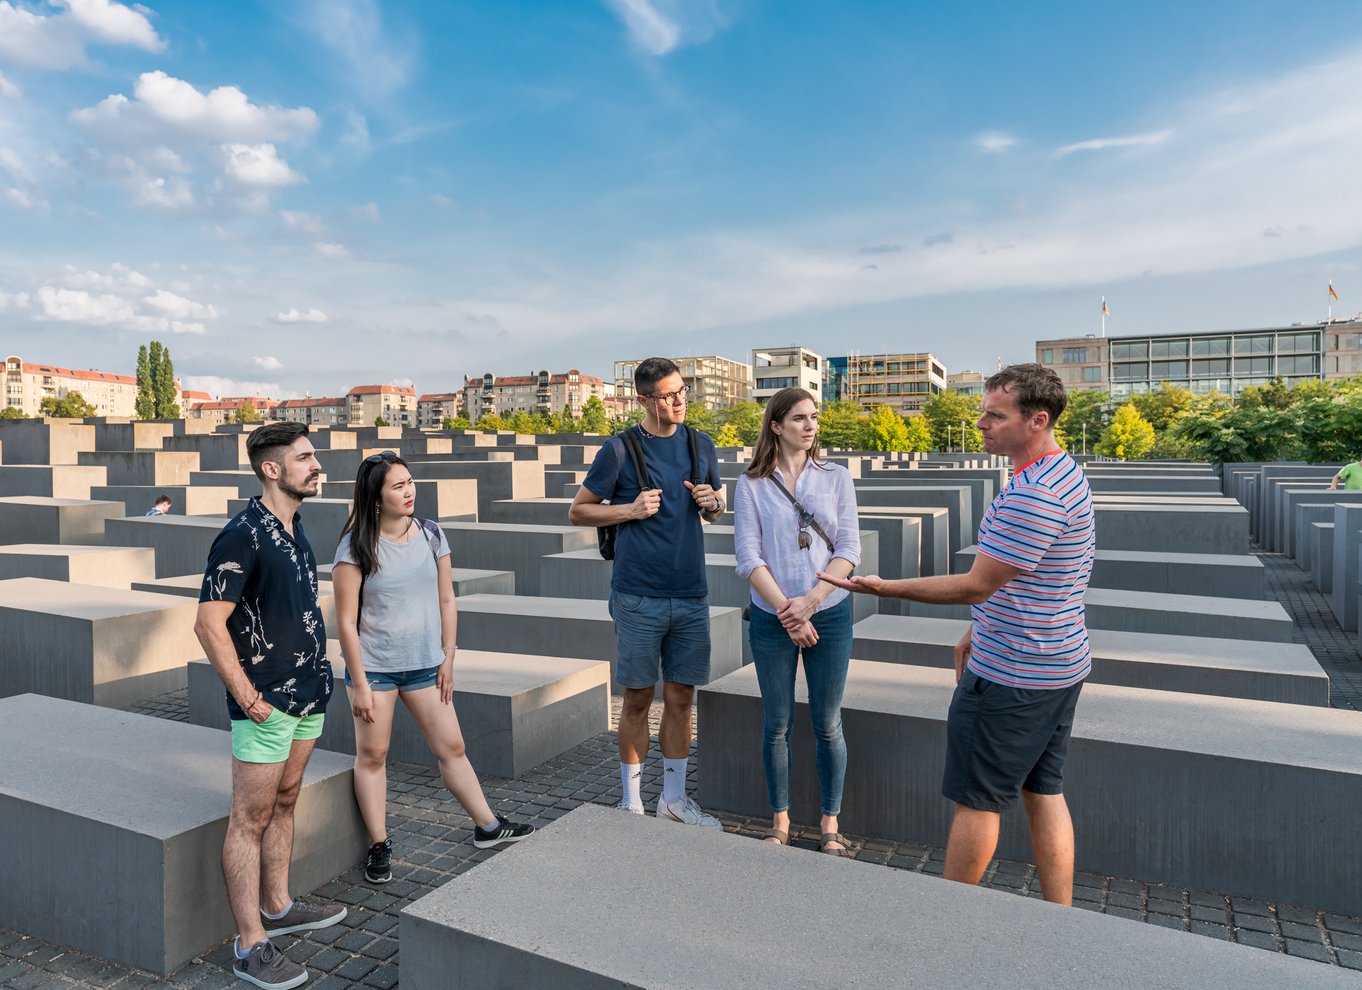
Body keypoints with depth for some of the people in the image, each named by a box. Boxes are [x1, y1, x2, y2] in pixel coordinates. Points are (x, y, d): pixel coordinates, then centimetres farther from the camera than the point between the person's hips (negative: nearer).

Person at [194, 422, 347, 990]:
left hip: (307, 692, 9)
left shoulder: (295, 527, 9)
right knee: (251, 819, 2)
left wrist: (316, 674, 16)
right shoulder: (243, 535, -18)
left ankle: (277, 906, 35)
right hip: (266, 703, -8)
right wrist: (246, 696, -18)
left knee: (284, 802, 20)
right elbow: (209, 623, -20)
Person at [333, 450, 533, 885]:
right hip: (374, 666, -3)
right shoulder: (356, 547, -11)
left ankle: (487, 826, 22)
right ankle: (379, 846, 22)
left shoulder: (431, 535, 0)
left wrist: (447, 658, 5)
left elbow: (446, 601, 7)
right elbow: (346, 621, -10)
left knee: (451, 747, 10)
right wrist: (359, 684, -11)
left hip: (424, 665, 3)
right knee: (372, 754, 7)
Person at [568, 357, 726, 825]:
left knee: (681, 698, 10)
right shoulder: (620, 450, -4)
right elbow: (578, 511, 2)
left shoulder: (701, 446, 9)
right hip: (639, 596, -4)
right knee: (638, 699, 6)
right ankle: (631, 802, 22)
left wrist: (712, 503, -3)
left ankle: (673, 799, 25)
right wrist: (630, 510, -13)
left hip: (690, 595, 4)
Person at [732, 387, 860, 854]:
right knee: (777, 725, 10)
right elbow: (748, 557, -6)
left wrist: (811, 599, -15)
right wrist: (787, 611, -14)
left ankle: (830, 824, 23)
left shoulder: (836, 478, 3)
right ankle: (780, 821, 26)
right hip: (772, 619, 0)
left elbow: (848, 549, -3)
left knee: (827, 724, 7)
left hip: (829, 615, 0)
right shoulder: (751, 485, 0)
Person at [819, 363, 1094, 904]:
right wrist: (979, 631, 20)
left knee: (975, 799, 5)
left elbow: (976, 585, -24)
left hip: (1009, 677, -10)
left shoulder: (1034, 494, -26)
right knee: (1044, 792, 16)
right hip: (1059, 665, 10)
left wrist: (884, 587, -18)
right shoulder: (1065, 472, 9)